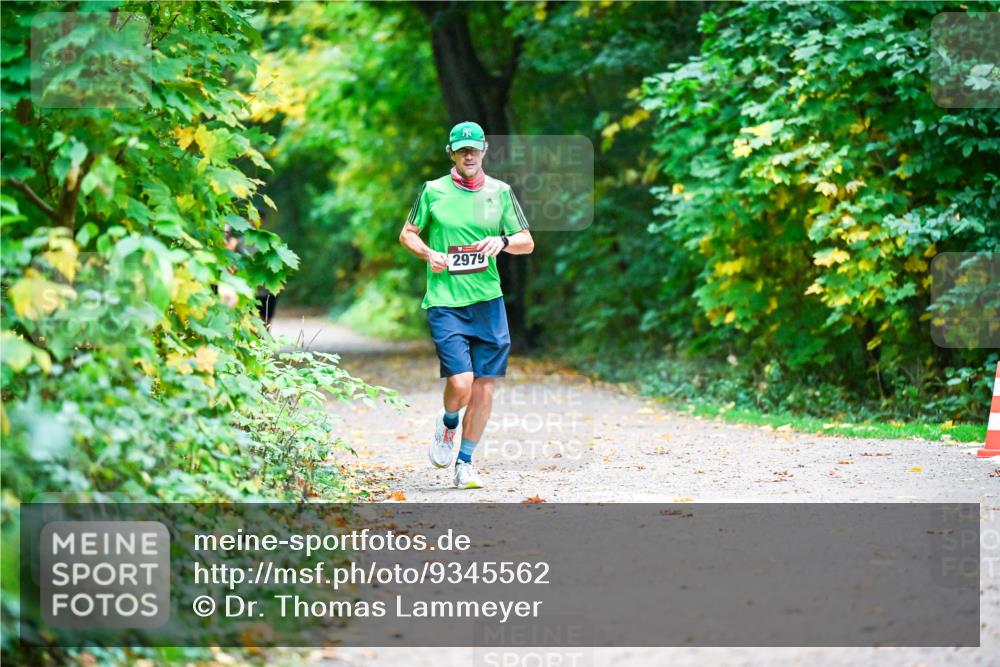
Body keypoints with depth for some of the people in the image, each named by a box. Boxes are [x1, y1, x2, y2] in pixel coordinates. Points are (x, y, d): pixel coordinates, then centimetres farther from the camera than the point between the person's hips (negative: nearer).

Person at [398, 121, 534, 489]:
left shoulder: (500, 192, 7)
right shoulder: (433, 191, 2)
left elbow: (527, 242, 11)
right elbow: (407, 234, 13)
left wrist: (503, 242, -11)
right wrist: (428, 254, -6)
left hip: (488, 301, 3)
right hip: (445, 302, -3)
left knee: (485, 384, 2)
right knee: (460, 384, -15)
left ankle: (465, 463, 17)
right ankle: (447, 424, 20)